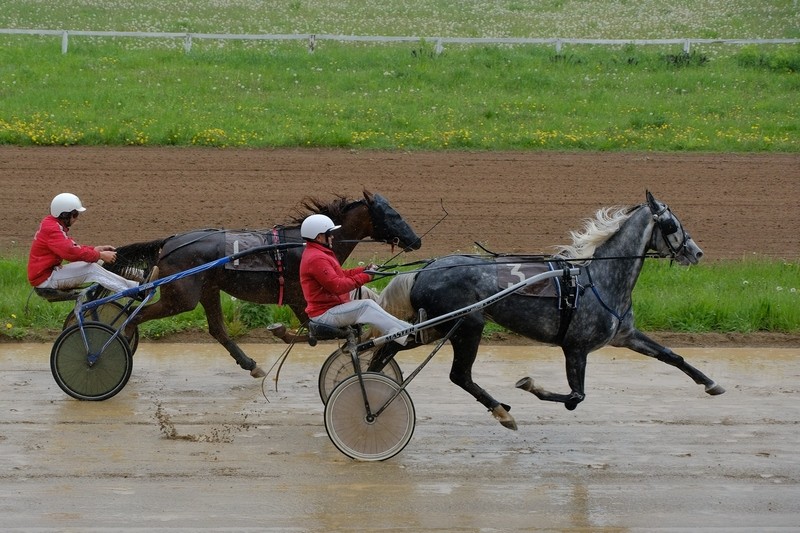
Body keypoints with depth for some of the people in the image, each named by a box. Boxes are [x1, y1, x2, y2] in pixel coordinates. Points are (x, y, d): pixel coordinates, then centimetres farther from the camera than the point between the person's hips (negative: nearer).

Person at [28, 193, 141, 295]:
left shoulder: (54, 225, 13)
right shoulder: (51, 229, -20)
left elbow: (73, 247, 16)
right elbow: (71, 252, -29)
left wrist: (97, 249, 2)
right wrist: (100, 255, -22)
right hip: (44, 279, -10)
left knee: (94, 266, 1)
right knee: (92, 269, -19)